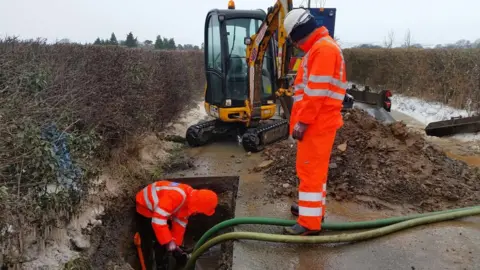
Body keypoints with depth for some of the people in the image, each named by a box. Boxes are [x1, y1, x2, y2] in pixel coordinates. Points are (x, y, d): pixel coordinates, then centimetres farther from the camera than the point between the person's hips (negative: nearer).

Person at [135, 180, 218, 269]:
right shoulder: (176, 196, -41)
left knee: (163, 244, 14)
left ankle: (162, 266, 28)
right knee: (148, 244, -7)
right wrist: (169, 241, -32)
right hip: (145, 208, -8)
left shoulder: (190, 199, -11)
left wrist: (176, 243, 4)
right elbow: (158, 220, -40)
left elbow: (180, 222, 1)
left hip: (159, 210, 8)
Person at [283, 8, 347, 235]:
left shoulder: (323, 48, -14)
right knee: (315, 168, 18)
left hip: (316, 124, -10)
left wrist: (302, 121, -21)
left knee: (310, 170, -6)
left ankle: (309, 223, 1)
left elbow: (317, 91, -22)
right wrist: (303, 119, 20)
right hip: (317, 122, 10)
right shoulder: (320, 48, 19)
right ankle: (313, 208, 31)